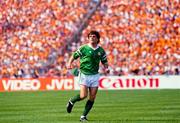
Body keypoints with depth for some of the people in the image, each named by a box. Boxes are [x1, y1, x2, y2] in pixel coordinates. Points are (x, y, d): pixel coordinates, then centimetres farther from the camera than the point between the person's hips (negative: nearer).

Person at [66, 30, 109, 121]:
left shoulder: (101, 50, 5)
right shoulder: (83, 48, -5)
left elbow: (104, 62, 16)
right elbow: (74, 56, 2)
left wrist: (106, 68, -5)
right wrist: (69, 63, -16)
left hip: (94, 75, 4)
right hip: (84, 74, -4)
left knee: (92, 98, 0)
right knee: (83, 95, -15)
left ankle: (83, 116, 11)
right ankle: (71, 101, 16)